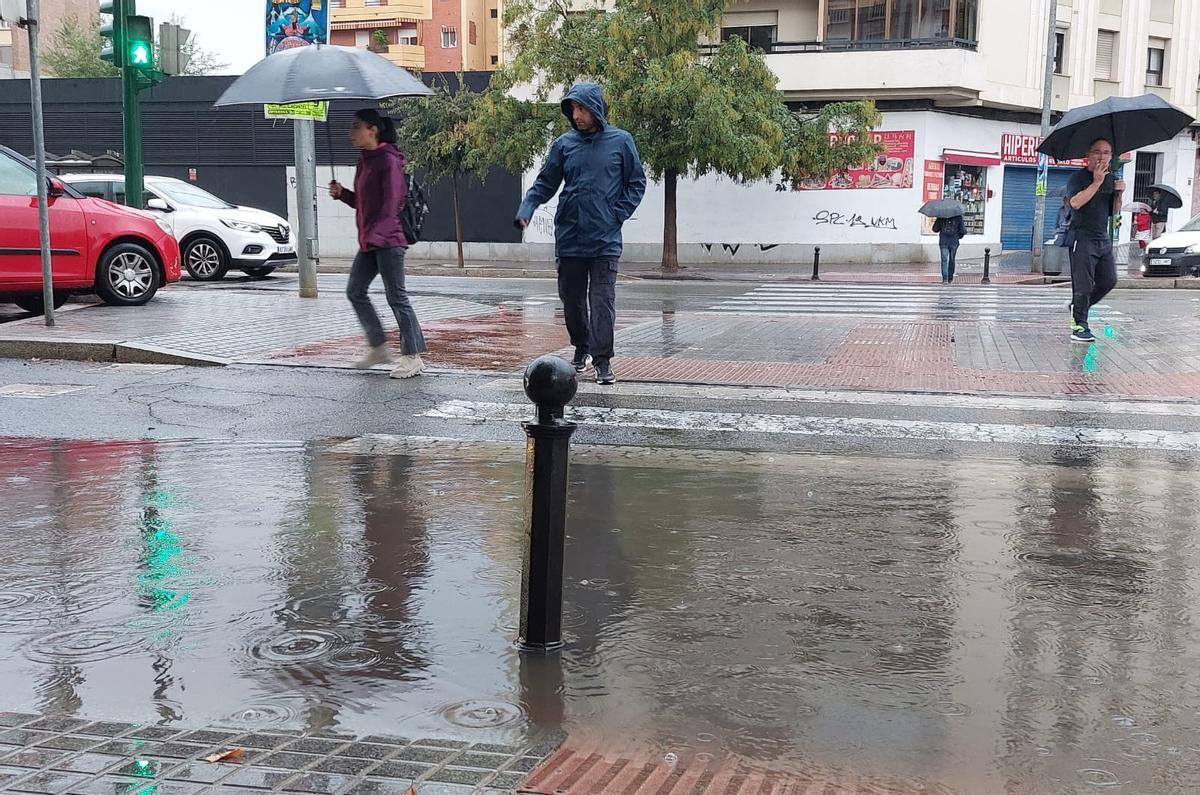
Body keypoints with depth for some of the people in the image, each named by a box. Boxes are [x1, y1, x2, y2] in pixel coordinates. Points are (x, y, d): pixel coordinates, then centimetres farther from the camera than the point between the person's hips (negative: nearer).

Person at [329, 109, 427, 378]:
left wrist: (373, 233, -30)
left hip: (387, 239, -10)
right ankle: (378, 347, 21)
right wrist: (342, 193, 5)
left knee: (396, 296, -6)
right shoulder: (364, 161, 15)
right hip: (369, 241, 10)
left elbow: (391, 203, -20)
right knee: (355, 291, 11)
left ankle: (413, 356, 0)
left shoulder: (388, 161, -12)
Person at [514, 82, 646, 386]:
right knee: (572, 298, 11)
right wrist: (526, 208, -7)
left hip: (605, 239, -3)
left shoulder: (620, 141, 0)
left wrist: (618, 215, -5)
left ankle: (603, 360, -2)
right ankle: (581, 347, 30)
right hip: (569, 238, 3)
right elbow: (545, 183, 9)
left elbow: (636, 183, 7)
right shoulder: (564, 144, 6)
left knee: (602, 300, -7)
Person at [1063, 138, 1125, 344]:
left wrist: (1119, 194, -1)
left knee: (1109, 280, 10)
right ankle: (1079, 326, -1)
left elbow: (1114, 212, 18)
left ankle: (1078, 307, 28)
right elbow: (1075, 202, -23)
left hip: (1103, 239, 7)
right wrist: (1096, 182, -26)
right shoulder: (1078, 177, -6)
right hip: (1082, 238, -7)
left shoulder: (1110, 179, 14)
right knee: (1084, 284, -8)